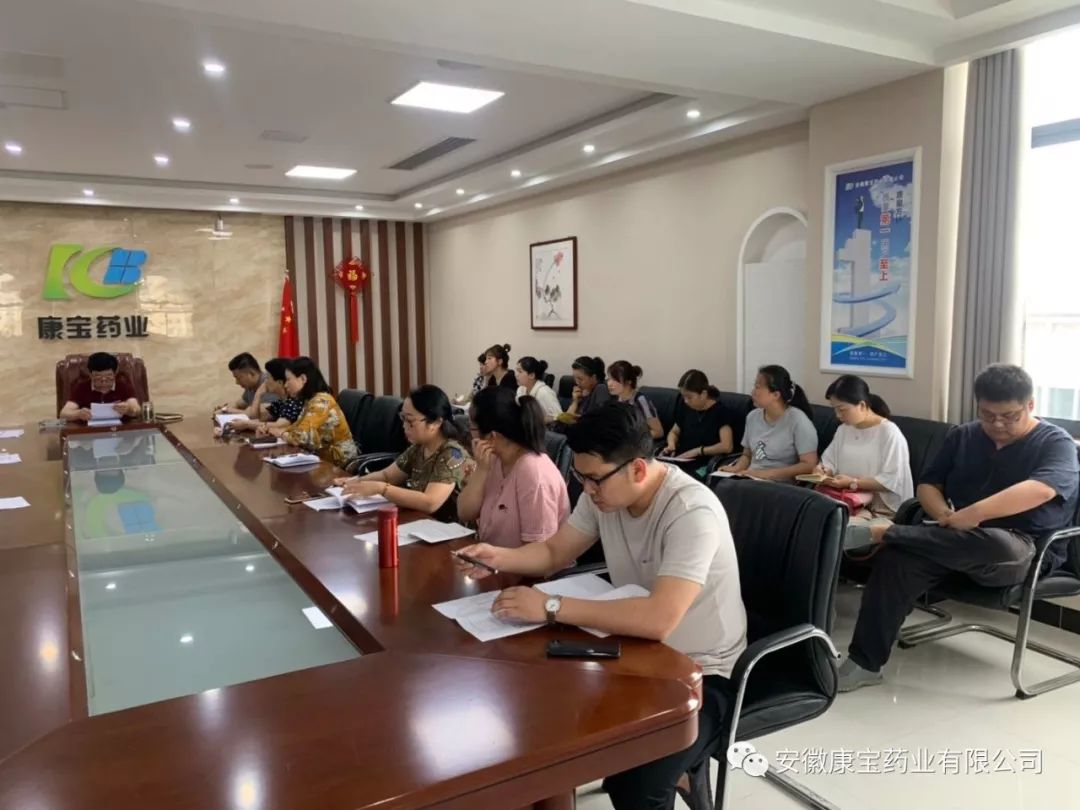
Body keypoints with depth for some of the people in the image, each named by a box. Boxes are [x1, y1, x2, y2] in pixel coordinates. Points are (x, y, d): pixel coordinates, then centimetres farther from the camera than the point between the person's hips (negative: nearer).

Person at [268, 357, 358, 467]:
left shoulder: (321, 401, -20)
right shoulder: (311, 400, 8)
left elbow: (299, 437, -25)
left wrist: (280, 433, -6)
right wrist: (271, 428, -1)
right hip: (324, 457, 7)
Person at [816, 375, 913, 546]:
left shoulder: (889, 433, -10)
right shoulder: (843, 430, 13)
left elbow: (891, 481, -15)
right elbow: (829, 461, 18)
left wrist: (853, 483, -20)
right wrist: (823, 470, -5)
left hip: (882, 511, -6)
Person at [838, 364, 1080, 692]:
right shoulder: (962, 436, 14)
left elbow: (1040, 490, -23)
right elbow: (928, 485, 12)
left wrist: (972, 514, -32)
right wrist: (944, 515, -12)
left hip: (1026, 552, -4)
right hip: (956, 542, 4)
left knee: (994, 545, -43)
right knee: (893, 558, -27)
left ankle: (890, 533, -25)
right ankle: (864, 662, -25)